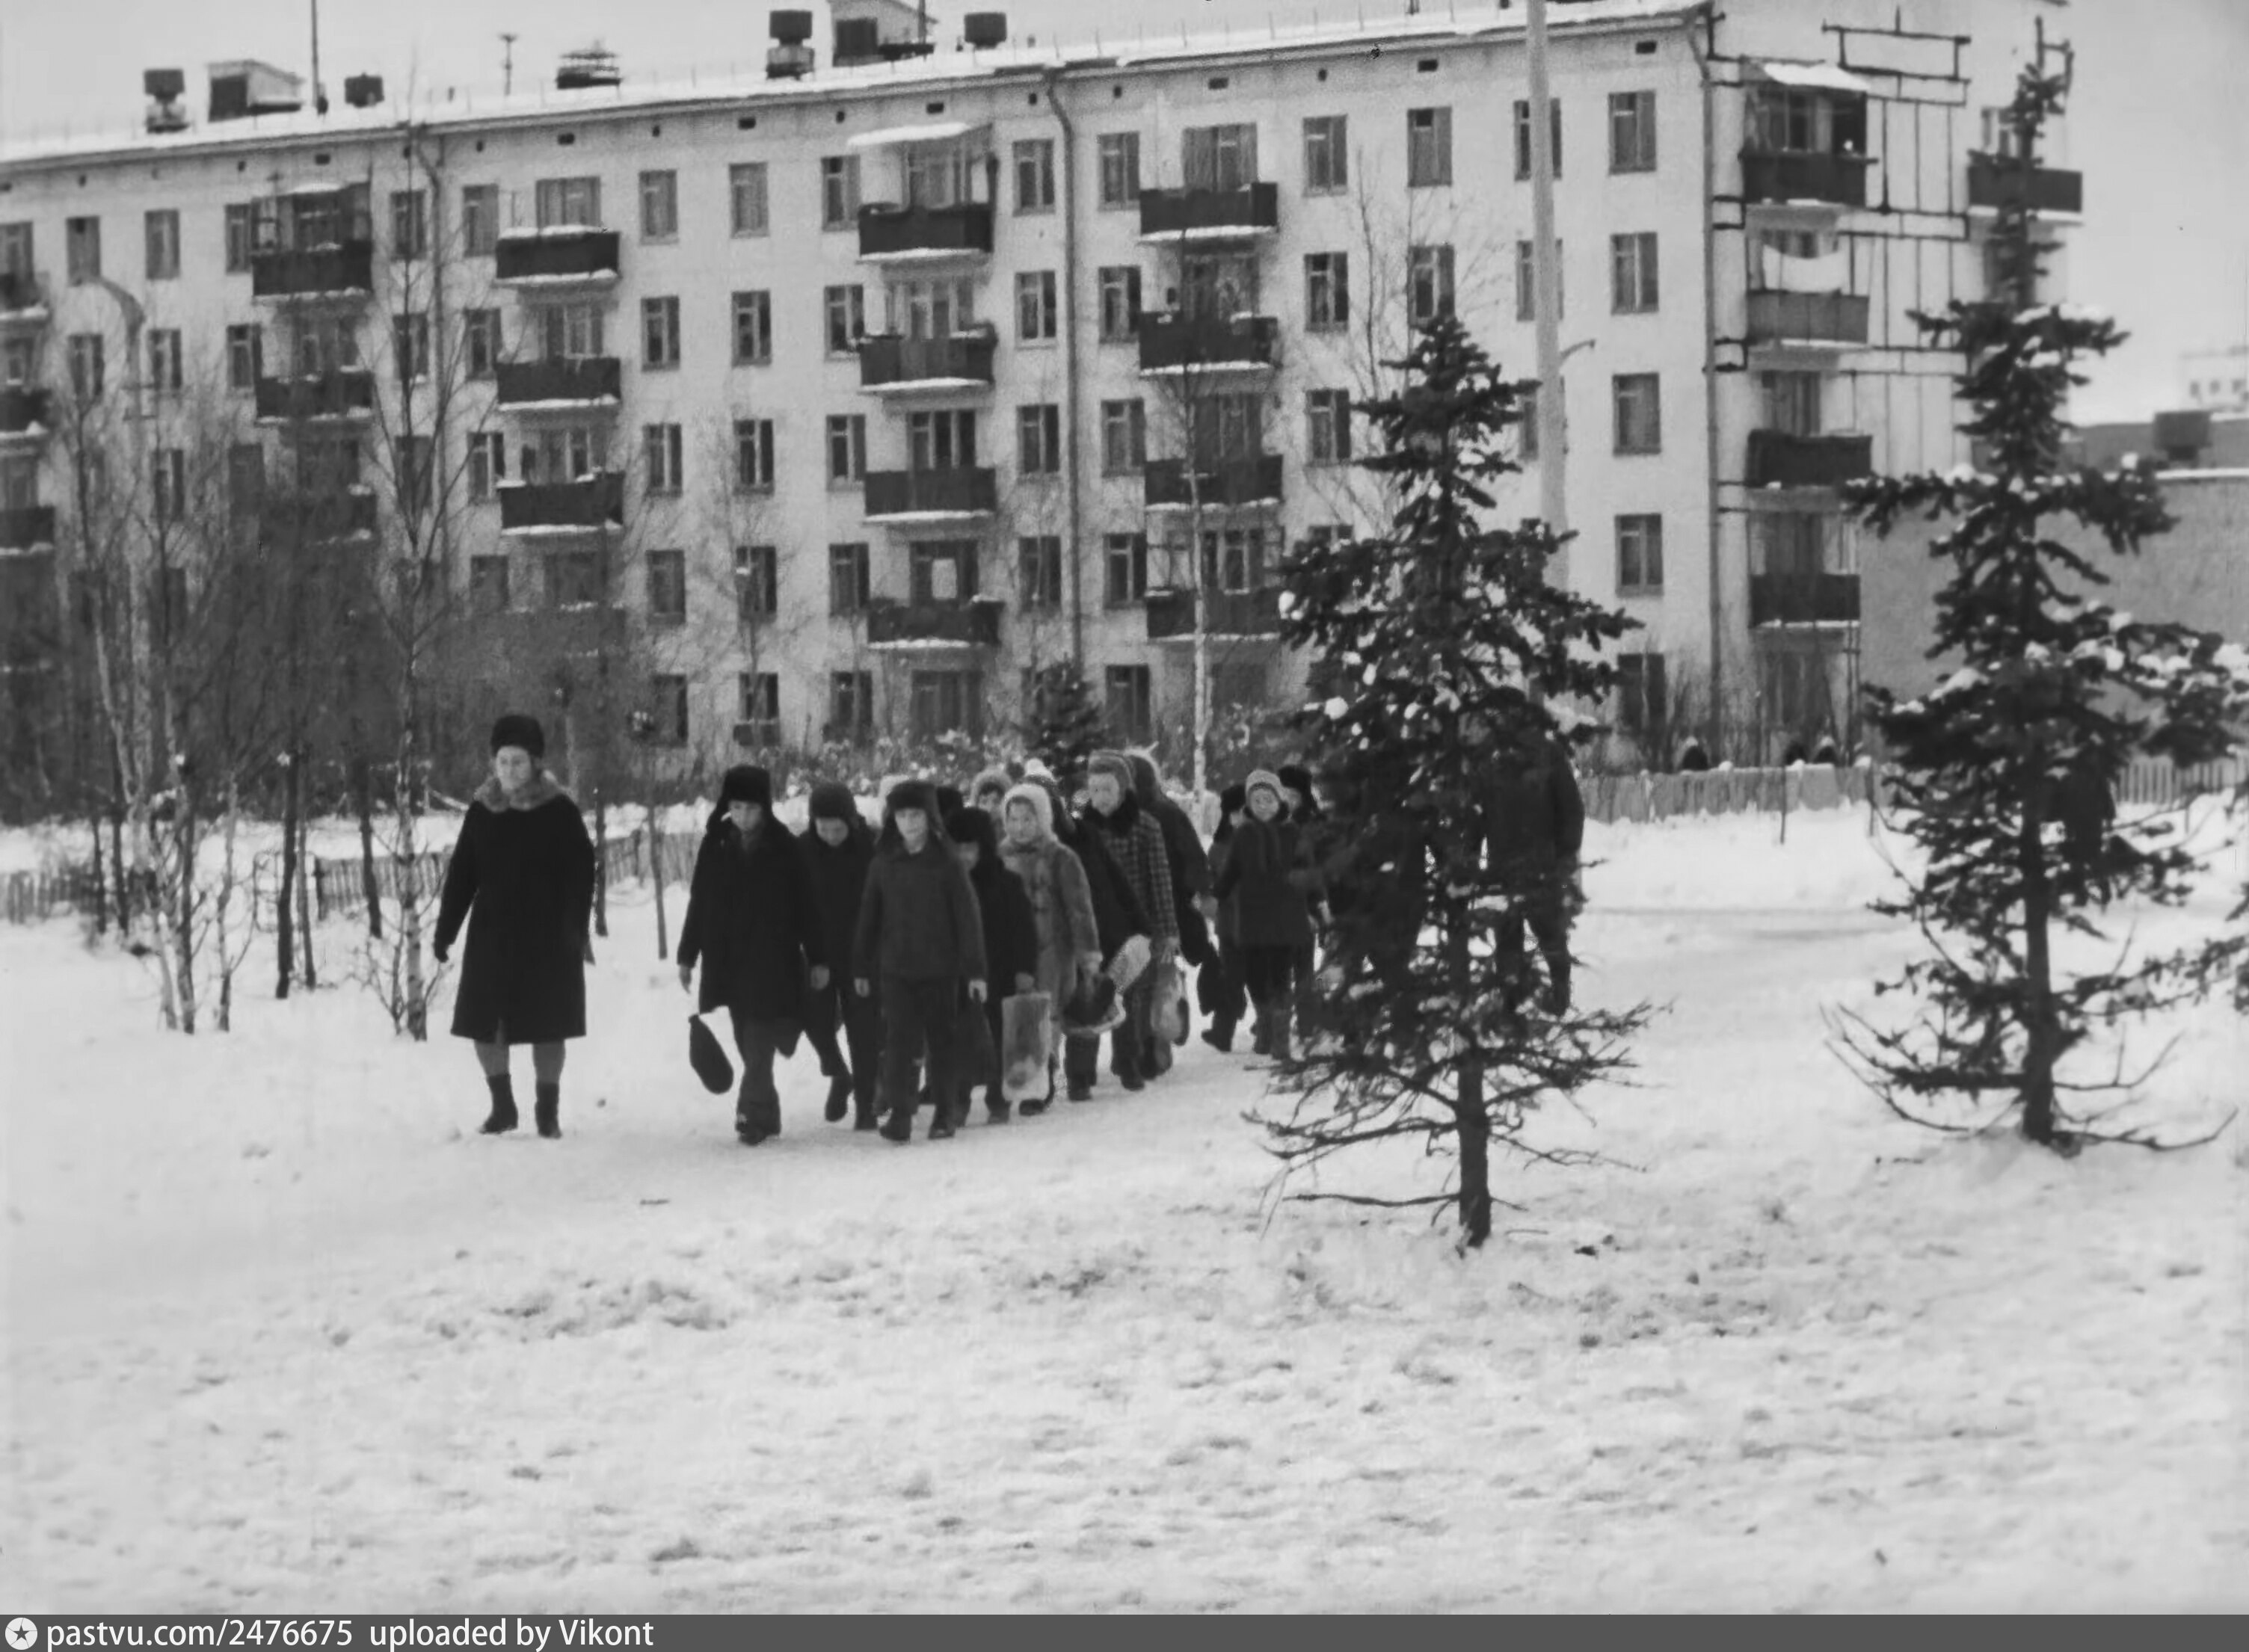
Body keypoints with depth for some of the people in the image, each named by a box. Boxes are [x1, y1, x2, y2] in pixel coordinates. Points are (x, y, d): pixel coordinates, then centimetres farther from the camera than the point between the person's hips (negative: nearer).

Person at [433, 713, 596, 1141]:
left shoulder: (560, 812, -6)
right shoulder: (481, 811, 4)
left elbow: (581, 874, -8)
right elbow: (461, 875, 8)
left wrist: (577, 929, -17)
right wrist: (445, 930, 5)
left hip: (547, 937, -3)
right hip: (492, 934, 3)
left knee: (547, 1026, 2)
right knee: (484, 1023, 1)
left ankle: (548, 1112, 15)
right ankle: (502, 1106, 17)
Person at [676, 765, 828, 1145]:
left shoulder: (784, 847, -4)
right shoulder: (715, 846, 4)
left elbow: (806, 906, 0)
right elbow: (698, 904, 10)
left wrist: (817, 959, 1)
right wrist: (687, 956, 10)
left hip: (773, 960, -3)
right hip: (728, 961, 3)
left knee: (759, 1042, -10)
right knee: (750, 1043, 7)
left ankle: (754, 1112, -12)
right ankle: (766, 1113, 15)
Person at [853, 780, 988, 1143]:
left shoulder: (946, 864, -5)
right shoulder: (883, 864, 3)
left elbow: (968, 918, -4)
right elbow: (868, 918, 9)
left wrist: (975, 970, -7)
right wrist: (861, 967, 8)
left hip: (940, 967, -1)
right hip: (895, 967, 1)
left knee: (942, 1039, 8)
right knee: (899, 1039, -7)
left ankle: (944, 1112, 19)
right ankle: (899, 1113, -7)